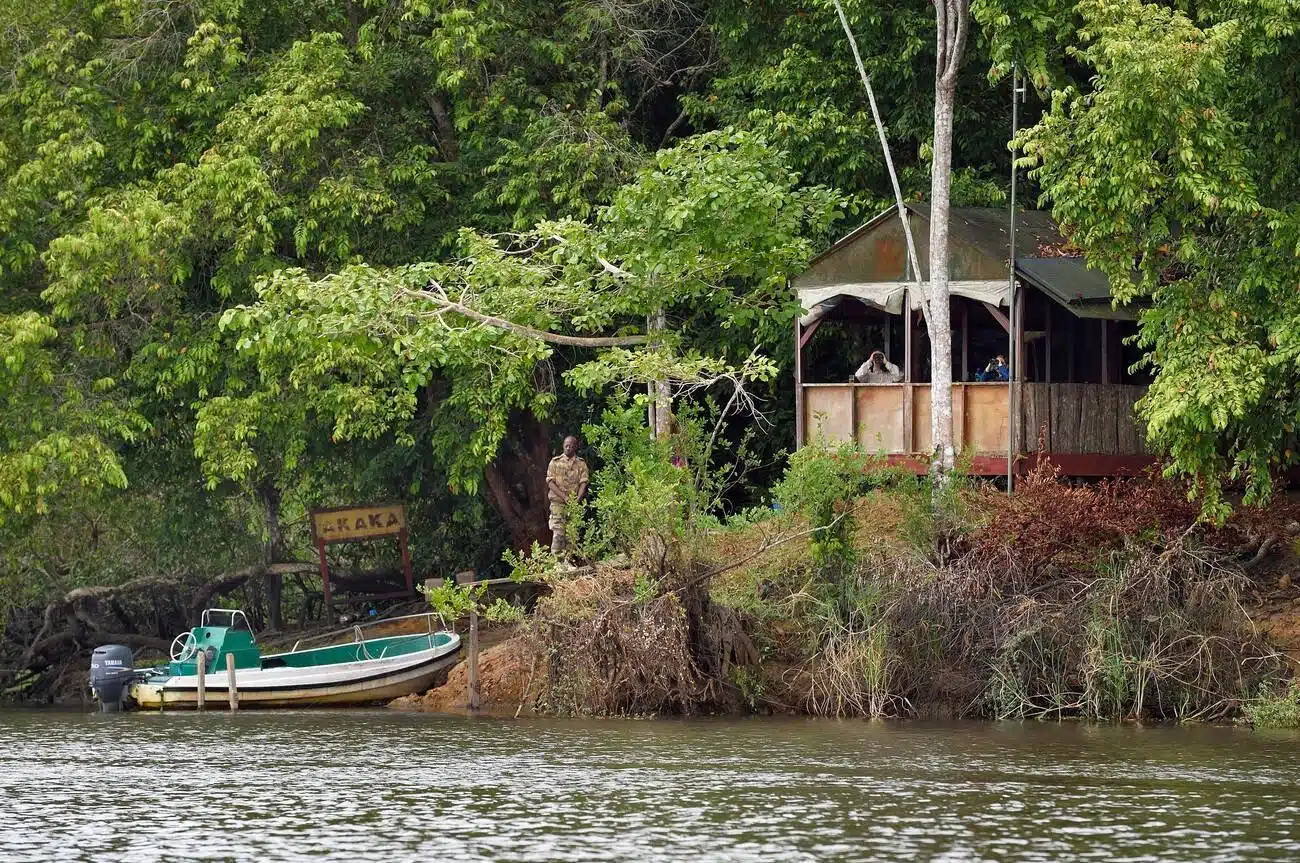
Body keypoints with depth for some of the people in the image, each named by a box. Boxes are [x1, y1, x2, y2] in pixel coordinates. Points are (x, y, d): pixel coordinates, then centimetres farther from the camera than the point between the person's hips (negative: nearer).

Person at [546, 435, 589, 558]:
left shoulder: (581, 464, 10)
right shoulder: (555, 462, 6)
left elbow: (583, 483, 2)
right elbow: (550, 482, -1)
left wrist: (578, 499, -15)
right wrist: (565, 497, -12)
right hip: (558, 502, -2)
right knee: (558, 532, -12)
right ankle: (556, 557, -15)